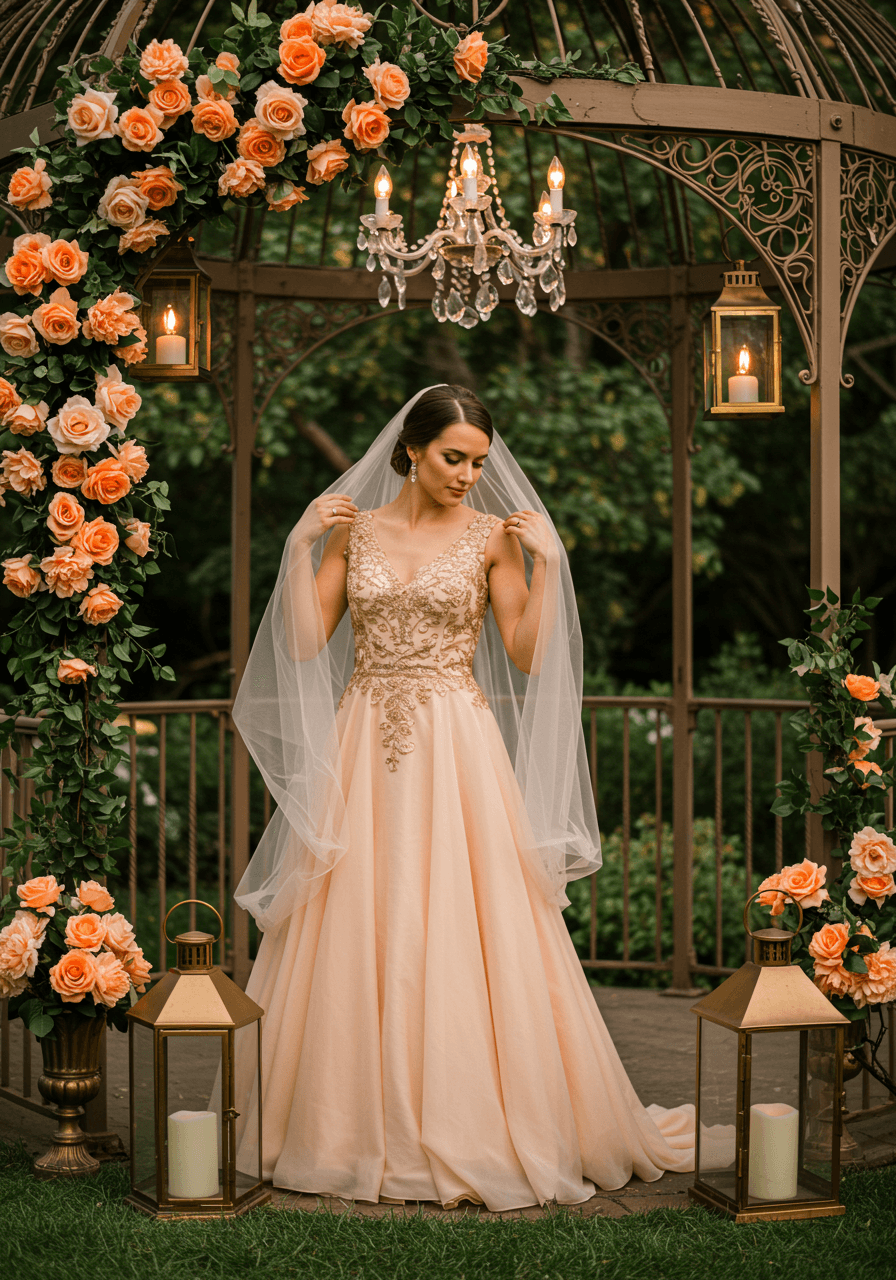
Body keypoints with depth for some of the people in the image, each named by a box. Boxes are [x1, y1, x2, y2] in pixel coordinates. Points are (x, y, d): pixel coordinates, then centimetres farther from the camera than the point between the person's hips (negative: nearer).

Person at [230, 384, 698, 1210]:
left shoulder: (493, 535, 3)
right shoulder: (353, 530, 8)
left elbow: (528, 654, -3)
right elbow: (304, 642, 2)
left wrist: (546, 561, -10)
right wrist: (302, 544, -4)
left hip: (458, 751, -2)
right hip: (365, 752, 2)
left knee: (465, 932, -5)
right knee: (360, 935, 2)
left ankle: (474, 1125, 4)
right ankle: (367, 1131, 12)